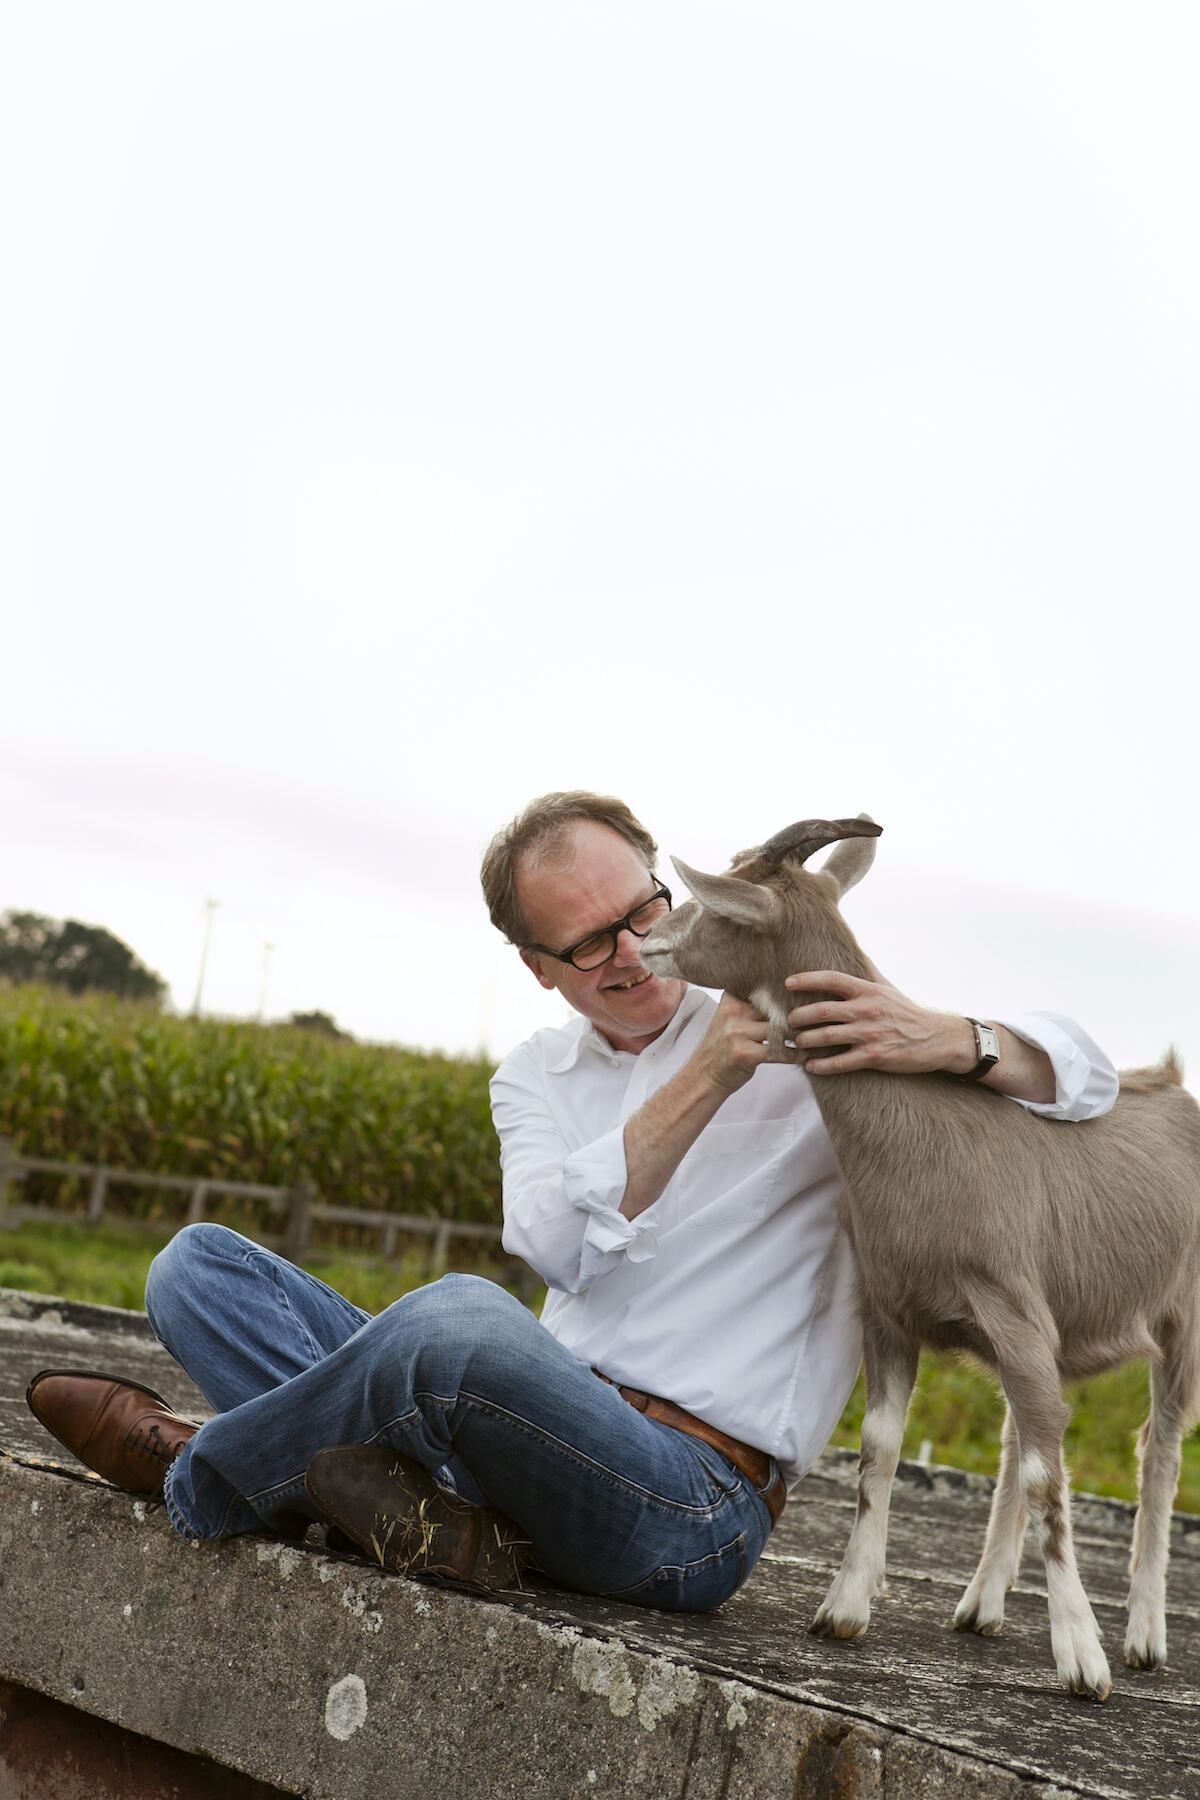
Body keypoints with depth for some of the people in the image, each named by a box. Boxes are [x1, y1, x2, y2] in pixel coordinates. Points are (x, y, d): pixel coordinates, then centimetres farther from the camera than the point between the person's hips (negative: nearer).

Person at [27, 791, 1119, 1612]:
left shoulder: (817, 1038, 1)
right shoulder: (535, 1078, 14)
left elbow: (1082, 1074, -1)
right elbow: (560, 1243, -7)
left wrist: (952, 1042, -23)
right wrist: (704, 1080, -18)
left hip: (694, 1502, -6)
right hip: (555, 1430, 7)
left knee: (463, 1320, -39)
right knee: (198, 1265, 2)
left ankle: (201, 1482, -10)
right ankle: (423, 1503, -24)